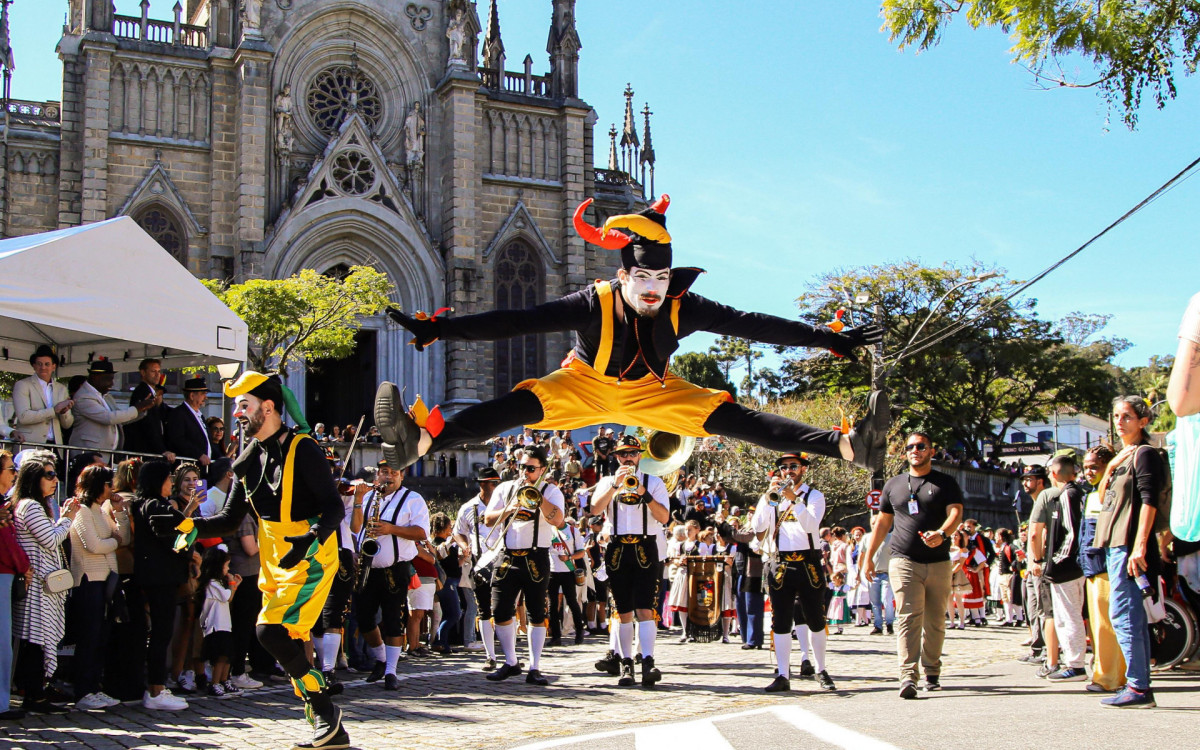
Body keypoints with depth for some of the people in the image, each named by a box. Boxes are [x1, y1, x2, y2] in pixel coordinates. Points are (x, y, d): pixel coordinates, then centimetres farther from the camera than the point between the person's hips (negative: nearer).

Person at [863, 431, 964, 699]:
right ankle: (908, 676, -22)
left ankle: (932, 673, 22)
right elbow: (883, 522, 21)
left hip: (938, 563, 0)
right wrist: (869, 556, 18)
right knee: (908, 617, -14)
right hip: (904, 561, 0)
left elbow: (955, 512, -8)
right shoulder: (894, 485, 15)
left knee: (935, 621, 6)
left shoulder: (945, 483, 7)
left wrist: (942, 534, -29)